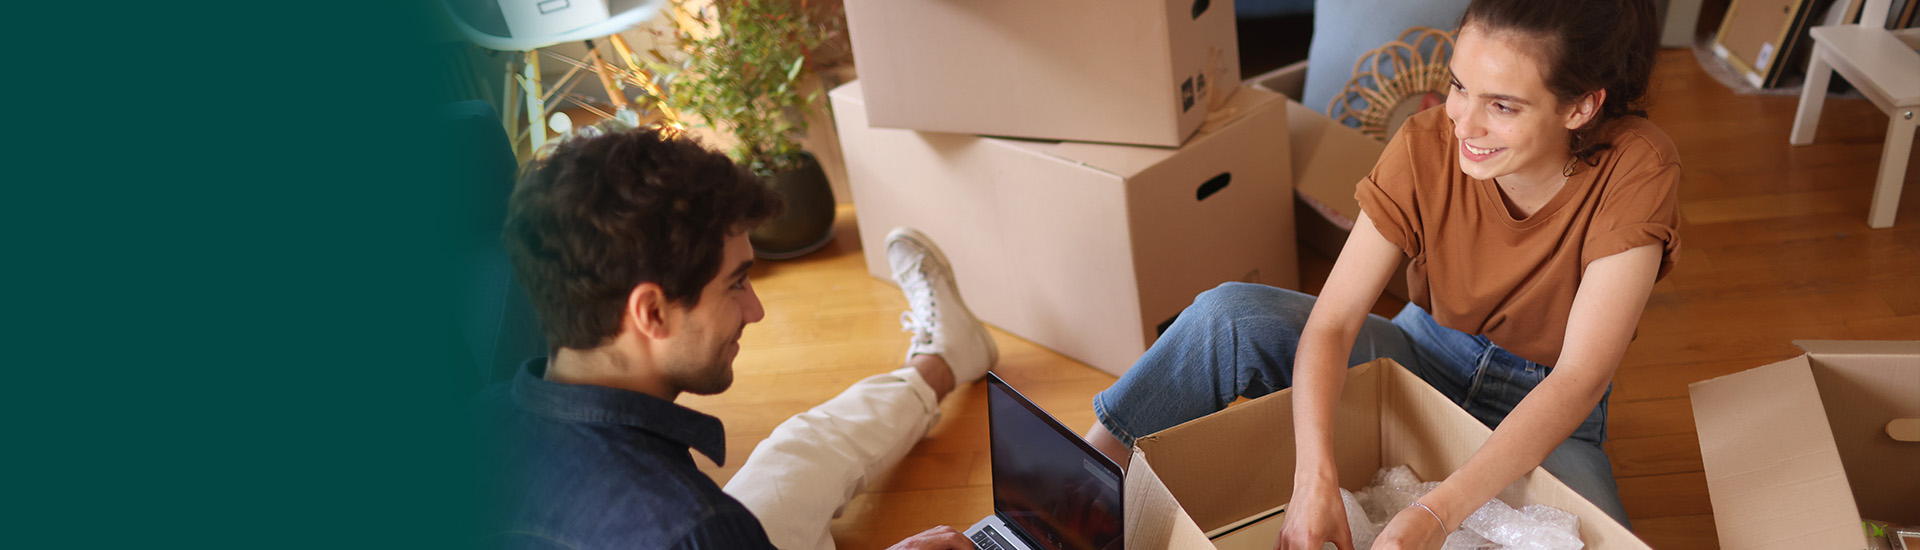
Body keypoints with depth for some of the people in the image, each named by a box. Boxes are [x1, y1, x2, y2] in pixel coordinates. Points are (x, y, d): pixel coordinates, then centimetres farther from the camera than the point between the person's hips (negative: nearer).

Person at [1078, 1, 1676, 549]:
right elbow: (1330, 321, -24)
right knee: (1228, 315, -23)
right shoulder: (1426, 146, -19)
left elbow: (1580, 378, -30)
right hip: (1426, 358, 1)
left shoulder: (1636, 169, -25)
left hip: (1548, 411, 0)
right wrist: (1315, 476, -40)